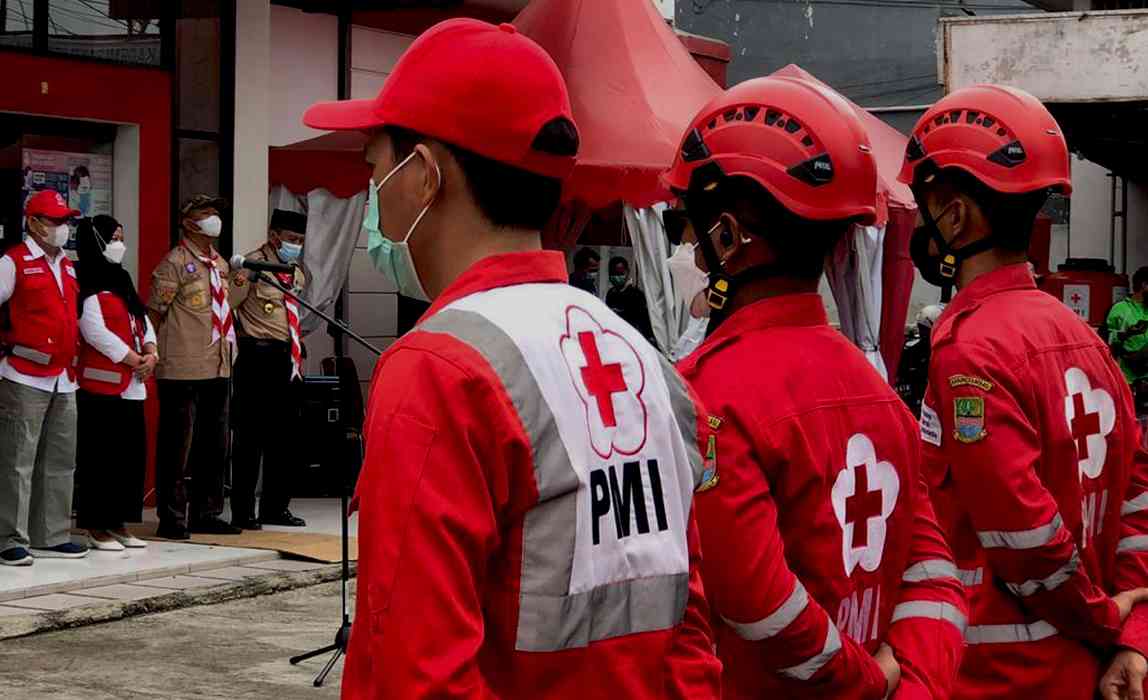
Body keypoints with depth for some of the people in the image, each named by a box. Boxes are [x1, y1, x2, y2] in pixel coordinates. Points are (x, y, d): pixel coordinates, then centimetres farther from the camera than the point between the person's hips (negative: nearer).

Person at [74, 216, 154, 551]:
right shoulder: (87, 287, -9)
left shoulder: (122, 281, 19)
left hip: (131, 386, 9)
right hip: (102, 385, -9)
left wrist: (151, 354, -1)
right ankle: (97, 528, -1)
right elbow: (96, 332, -17)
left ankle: (119, 524, 15)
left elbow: (142, 321, 18)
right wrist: (135, 360, -12)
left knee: (132, 455, 8)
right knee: (101, 457, -6)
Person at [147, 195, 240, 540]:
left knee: (215, 446, 12)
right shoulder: (175, 262, -7)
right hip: (183, 371, -8)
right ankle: (172, 519, 3)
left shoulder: (221, 265, 16)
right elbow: (154, 313, -8)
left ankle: (206, 514, 22)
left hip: (218, 369, 8)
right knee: (178, 446, -3)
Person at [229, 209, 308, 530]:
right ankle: (243, 512, 0)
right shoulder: (253, 265, -8)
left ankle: (276, 507, 21)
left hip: (288, 359, 8)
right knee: (251, 436, -5)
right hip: (258, 359, -8)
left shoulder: (297, 274, 16)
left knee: (284, 437, 12)